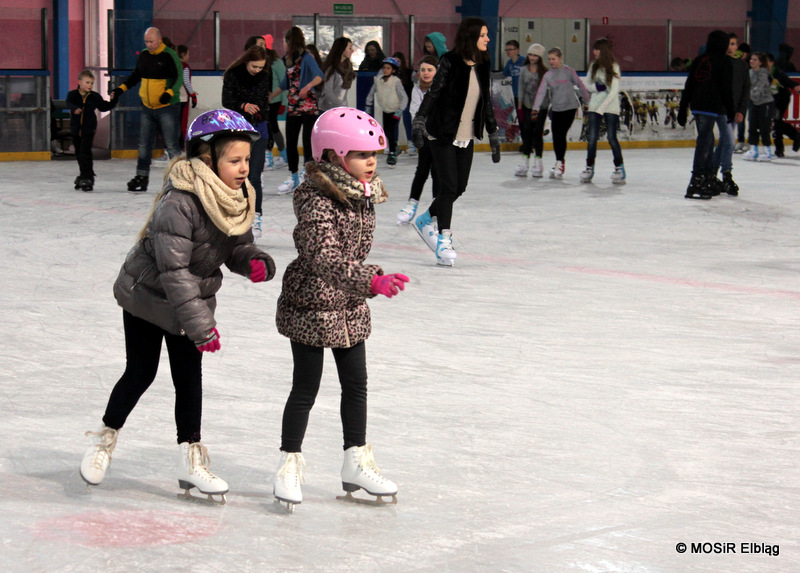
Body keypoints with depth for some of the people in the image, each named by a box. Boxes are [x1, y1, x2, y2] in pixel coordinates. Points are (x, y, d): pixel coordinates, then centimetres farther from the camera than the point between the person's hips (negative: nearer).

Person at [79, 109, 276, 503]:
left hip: (193, 301, 6)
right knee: (140, 374, 4)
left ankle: (191, 461, 13)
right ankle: (105, 439, 28)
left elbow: (238, 246, 5)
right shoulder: (178, 204, -32)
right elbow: (173, 269, -33)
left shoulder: (236, 199, -7)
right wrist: (200, 325, -34)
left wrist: (254, 262, -20)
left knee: (189, 378, 6)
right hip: (148, 296, -6)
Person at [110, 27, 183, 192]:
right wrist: (120, 89, 14)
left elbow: (179, 77, -13)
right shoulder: (143, 55, 9)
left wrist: (169, 93, -29)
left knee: (171, 145, -7)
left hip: (167, 108, -6)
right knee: (144, 145, 8)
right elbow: (136, 76, 22)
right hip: (147, 108, 7)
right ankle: (141, 179, 15)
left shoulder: (169, 56, -10)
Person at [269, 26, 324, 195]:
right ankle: (293, 178, 21)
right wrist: (270, 96, 33)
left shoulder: (306, 58, -11)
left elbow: (319, 76, -26)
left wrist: (308, 86, -45)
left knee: (308, 143, -6)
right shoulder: (289, 59, 13)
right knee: (290, 143, 9)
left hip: (308, 107, -8)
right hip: (292, 107, 8)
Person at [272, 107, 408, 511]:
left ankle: (357, 463, 26)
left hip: (350, 307, 8)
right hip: (310, 306, -8)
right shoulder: (316, 200, -24)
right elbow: (324, 259, -33)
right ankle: (290, 466, 16)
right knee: (305, 389, 1)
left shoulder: (364, 195, 2)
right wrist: (371, 280, -42)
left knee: (356, 385, 13)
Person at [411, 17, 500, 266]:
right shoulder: (450, 62, -12)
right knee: (448, 187, -7)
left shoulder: (482, 66, 6)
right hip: (443, 135, -6)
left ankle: (427, 220, 30)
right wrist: (419, 124, -21)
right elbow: (433, 94, -13)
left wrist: (493, 136, 16)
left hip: (466, 137, 7)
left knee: (459, 187, 8)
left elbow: (487, 102, 14)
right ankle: (443, 240, 2)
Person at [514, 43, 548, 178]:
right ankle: (525, 163, 6)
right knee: (527, 132, 3)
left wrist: (551, 104, -5)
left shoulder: (544, 71, -6)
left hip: (541, 106, -3)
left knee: (538, 132, -1)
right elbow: (521, 87, 8)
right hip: (527, 105, 3)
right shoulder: (524, 70, 4)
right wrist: (520, 104, 4)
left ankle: (538, 162, 8)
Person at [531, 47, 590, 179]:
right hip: (556, 109, 4)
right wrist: (536, 108, -18)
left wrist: (588, 102, 5)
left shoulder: (569, 72, -5)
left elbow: (580, 86, 1)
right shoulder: (548, 75, 4)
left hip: (570, 107, -4)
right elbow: (541, 92, -5)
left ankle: (559, 163, -3)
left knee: (561, 134, -10)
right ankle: (559, 162, 18)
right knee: (555, 136, 4)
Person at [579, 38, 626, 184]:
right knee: (592, 137, -1)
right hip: (594, 106, 4)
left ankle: (619, 168, 7)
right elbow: (589, 86, 12)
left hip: (611, 107, -4)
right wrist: (596, 87, -12)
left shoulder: (613, 67, -8)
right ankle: (589, 168, 8)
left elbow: (614, 90, -12)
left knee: (612, 138, -5)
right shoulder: (593, 66, 8)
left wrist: (601, 108, -18)